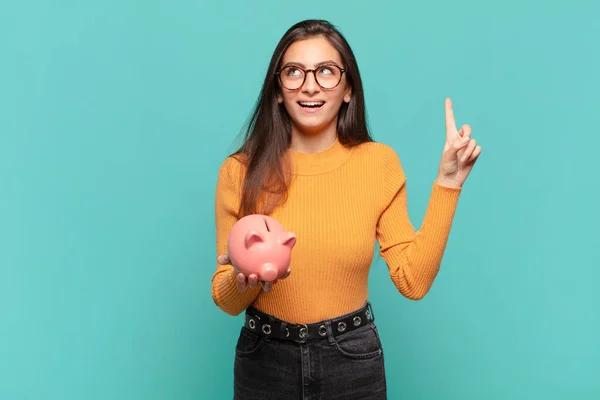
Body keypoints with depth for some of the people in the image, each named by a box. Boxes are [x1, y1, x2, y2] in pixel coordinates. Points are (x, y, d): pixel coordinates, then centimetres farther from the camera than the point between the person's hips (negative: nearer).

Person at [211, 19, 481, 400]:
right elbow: (227, 300, -4)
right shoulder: (241, 171, -10)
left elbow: (413, 280, -10)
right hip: (264, 360, 0)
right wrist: (243, 277, -26)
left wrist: (447, 183, -14)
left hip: (353, 359, 1)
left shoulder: (380, 162, -7)